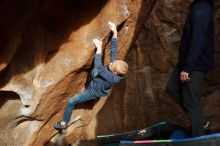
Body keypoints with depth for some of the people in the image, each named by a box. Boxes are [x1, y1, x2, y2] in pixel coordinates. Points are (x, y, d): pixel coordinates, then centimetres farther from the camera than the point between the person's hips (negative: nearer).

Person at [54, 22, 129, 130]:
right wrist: (115, 32, -24)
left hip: (93, 92, -7)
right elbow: (113, 50, -17)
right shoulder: (115, 64, -25)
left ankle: (64, 123, 18)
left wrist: (99, 48, -49)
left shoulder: (112, 78, -44)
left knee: (71, 102, -1)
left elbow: (98, 67, -52)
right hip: (92, 84, 7)